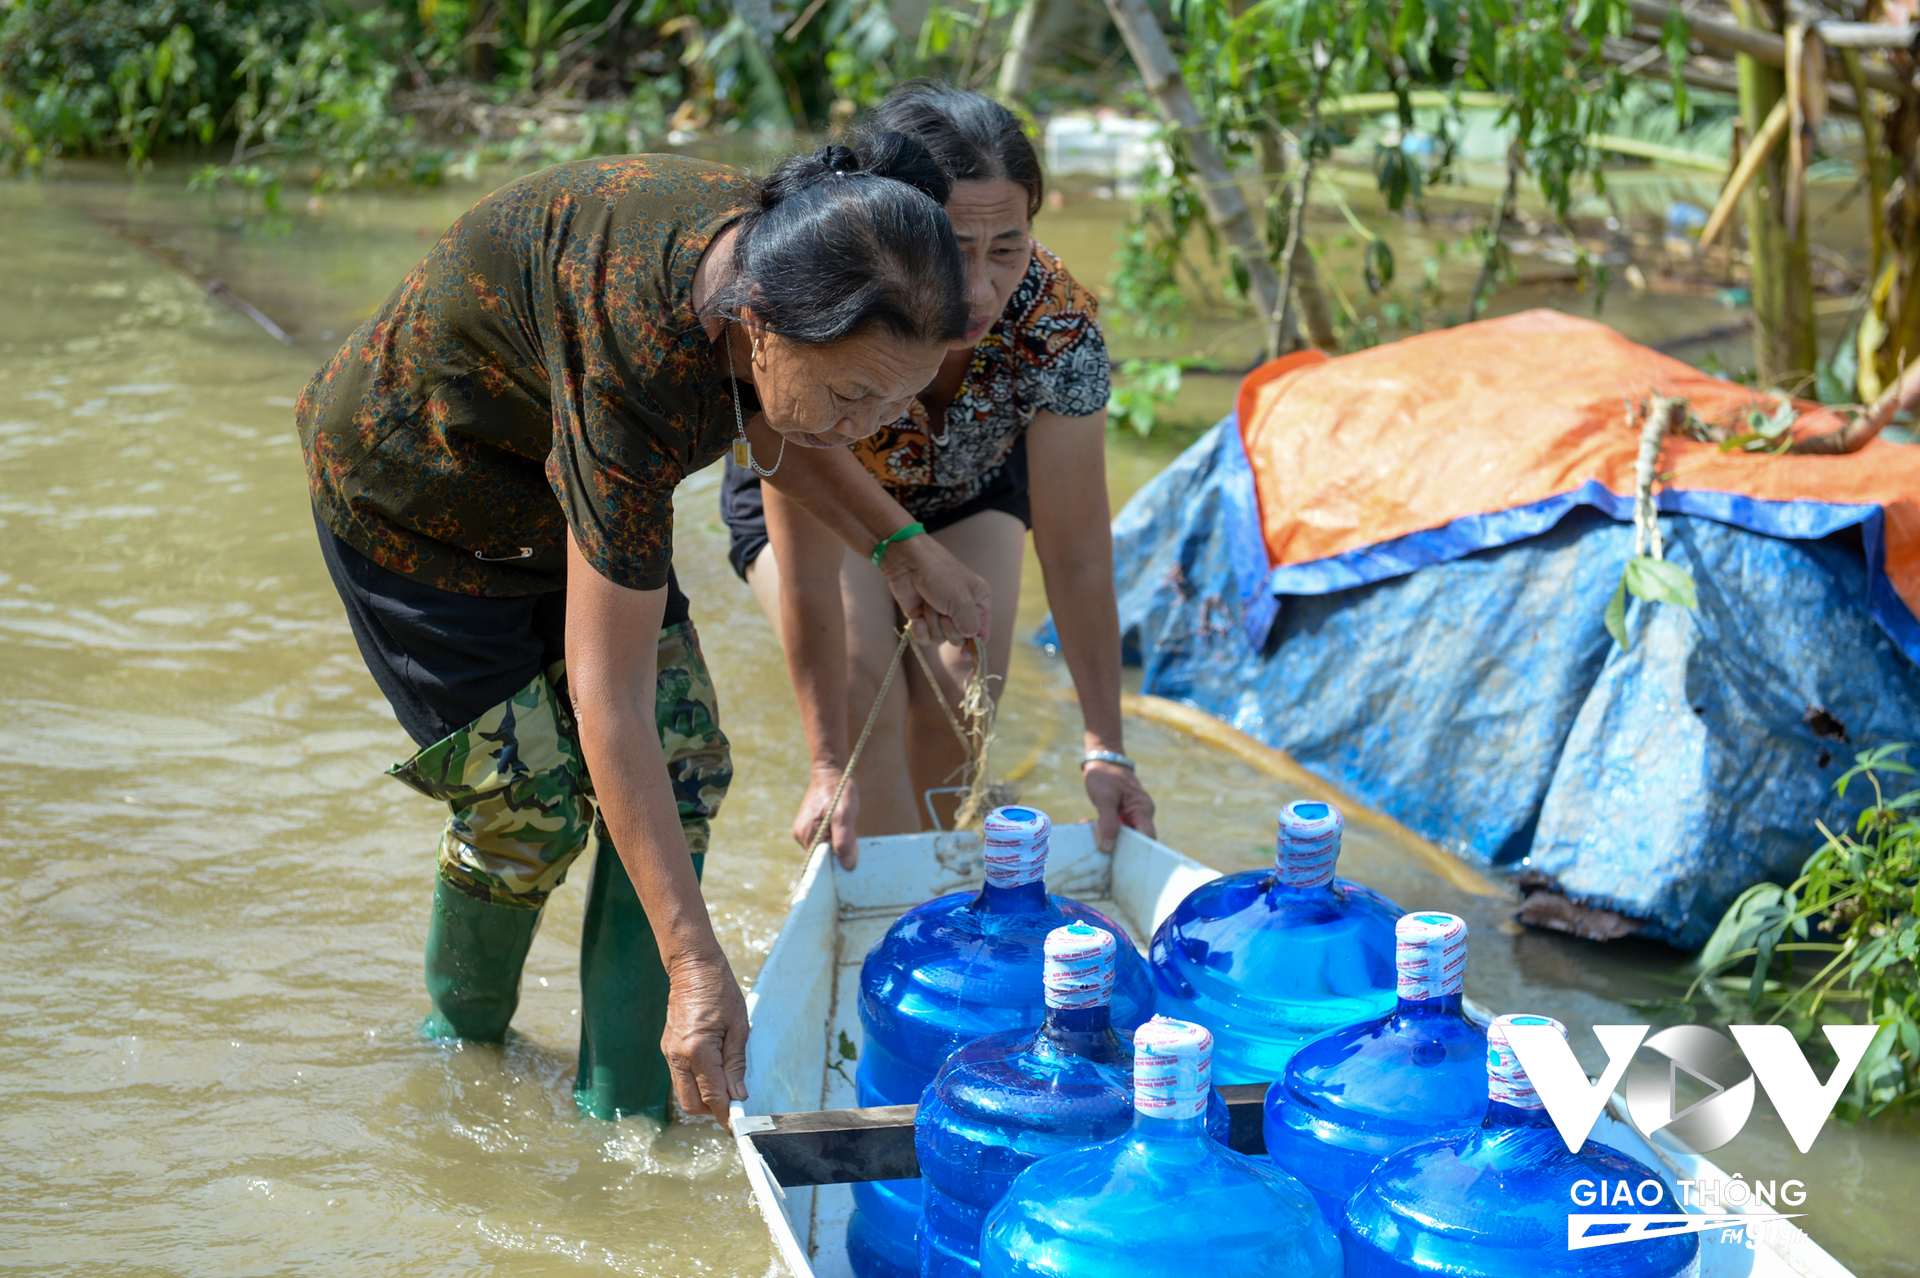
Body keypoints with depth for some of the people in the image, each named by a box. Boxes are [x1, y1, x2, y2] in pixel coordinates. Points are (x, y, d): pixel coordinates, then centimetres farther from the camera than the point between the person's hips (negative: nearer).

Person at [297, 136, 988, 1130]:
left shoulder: (775, 256, -23)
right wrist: (696, 967, -44)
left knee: (684, 768, -3)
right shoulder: (639, 359, -44)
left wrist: (899, 547, -6)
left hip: (562, 479, 7)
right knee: (532, 798, -5)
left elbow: (762, 417, 6)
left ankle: (623, 1107, 6)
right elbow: (607, 700, -42)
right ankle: (460, 1034, 26)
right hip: (413, 492, -7)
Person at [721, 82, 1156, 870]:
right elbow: (807, 575, -36)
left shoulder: (1055, 322, -37)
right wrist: (830, 767, -33)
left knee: (958, 695, -14)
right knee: (865, 701, -22)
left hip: (968, 490, 2)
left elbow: (1076, 555, -30)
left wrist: (1106, 751, -31)